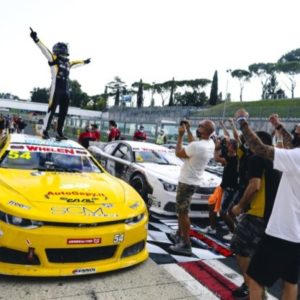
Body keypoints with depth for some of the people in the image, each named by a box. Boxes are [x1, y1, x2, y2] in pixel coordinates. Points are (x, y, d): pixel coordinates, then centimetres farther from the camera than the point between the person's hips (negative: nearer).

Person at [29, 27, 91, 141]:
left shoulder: (67, 62, 20)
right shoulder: (54, 59, 1)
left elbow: (75, 62, 39)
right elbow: (45, 50, -11)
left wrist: (84, 62, 53)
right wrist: (36, 39, -23)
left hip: (66, 90, 7)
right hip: (56, 89, -7)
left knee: (63, 112, 6)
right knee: (51, 110, -8)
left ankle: (59, 133, 12)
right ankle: (45, 131, -2)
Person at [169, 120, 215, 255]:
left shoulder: (197, 146, -28)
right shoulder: (210, 143, 0)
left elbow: (178, 153, -12)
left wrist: (180, 135, -5)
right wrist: (188, 130, 17)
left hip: (187, 182, -9)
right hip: (192, 181, 9)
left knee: (183, 212, -2)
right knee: (181, 210, 22)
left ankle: (186, 245, 3)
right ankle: (179, 235, 34)